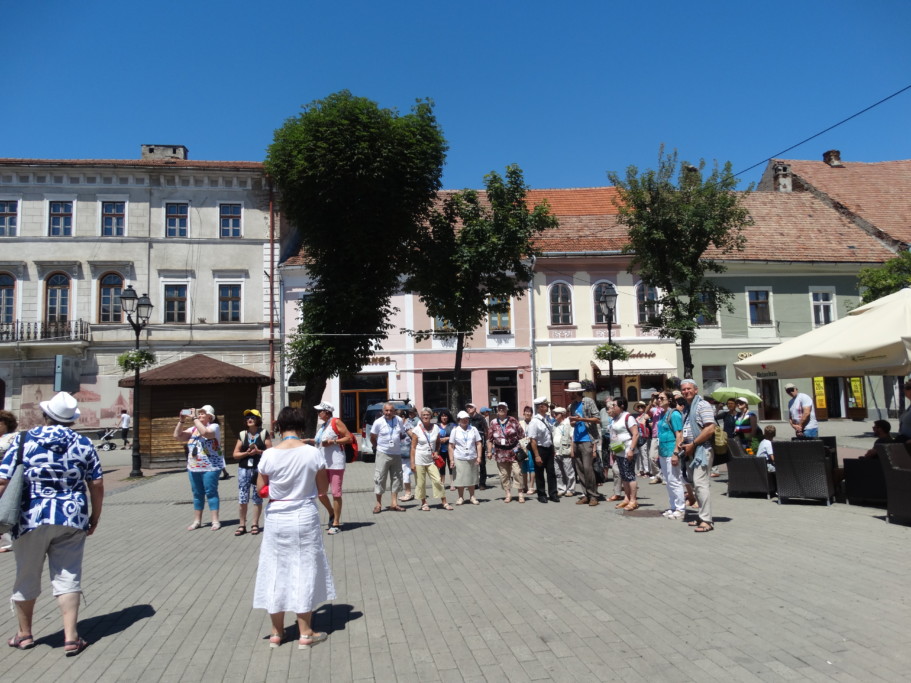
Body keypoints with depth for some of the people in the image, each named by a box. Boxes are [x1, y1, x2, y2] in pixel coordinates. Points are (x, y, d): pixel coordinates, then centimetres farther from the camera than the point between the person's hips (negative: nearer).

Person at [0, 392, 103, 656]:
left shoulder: (24, 440, -4)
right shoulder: (83, 444, 0)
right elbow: (97, 485, 2)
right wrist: (95, 518, 13)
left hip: (30, 520, 0)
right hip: (72, 520, 1)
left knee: (26, 578, 17)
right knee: (68, 578, 8)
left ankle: (24, 634, 33)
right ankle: (71, 637, 8)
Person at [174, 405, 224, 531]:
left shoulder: (214, 426, -5)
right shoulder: (193, 428, 14)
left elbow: (205, 432, -26)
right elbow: (178, 436, 7)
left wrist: (195, 418, -18)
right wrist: (181, 420, -2)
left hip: (210, 467, -6)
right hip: (193, 467, 6)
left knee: (211, 493, -4)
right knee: (197, 494, 12)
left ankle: (215, 521, 1)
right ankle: (197, 521, 20)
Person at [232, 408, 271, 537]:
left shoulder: (264, 434, 2)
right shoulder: (242, 435, 8)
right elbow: (235, 454, 6)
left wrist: (258, 451, -16)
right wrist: (247, 453, -10)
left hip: (259, 469, -2)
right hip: (244, 469, 2)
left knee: (257, 498, 4)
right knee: (242, 498, 0)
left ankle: (255, 524, 14)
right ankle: (242, 525, 10)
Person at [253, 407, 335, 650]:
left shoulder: (269, 455, -10)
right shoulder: (313, 453, -12)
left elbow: (261, 490, 0)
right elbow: (323, 489, -3)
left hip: (276, 520, 1)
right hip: (305, 518, -1)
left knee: (276, 571, 14)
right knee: (304, 571, 10)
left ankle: (277, 632, 26)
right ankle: (305, 633, 18)